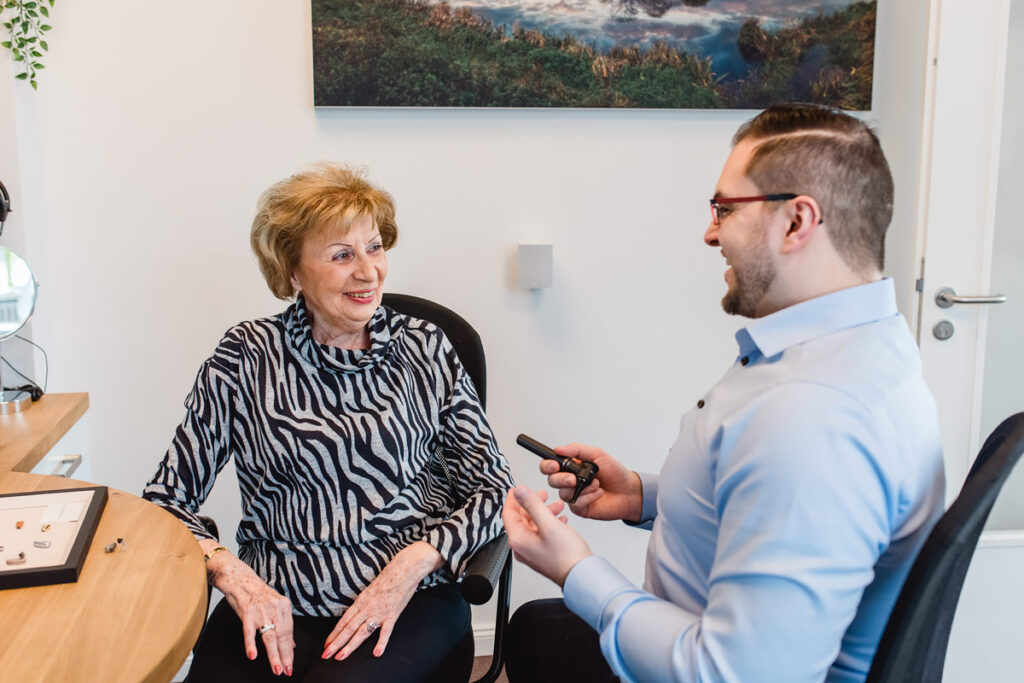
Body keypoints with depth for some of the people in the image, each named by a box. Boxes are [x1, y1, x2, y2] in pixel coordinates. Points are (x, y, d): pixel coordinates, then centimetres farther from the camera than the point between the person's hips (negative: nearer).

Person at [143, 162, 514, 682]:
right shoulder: (248, 358, 3)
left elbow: (492, 488, 4)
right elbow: (165, 500, 3)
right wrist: (230, 571, -15)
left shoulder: (423, 349, 6)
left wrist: (414, 562, -12)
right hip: (273, 605, 1)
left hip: (408, 601, -1)